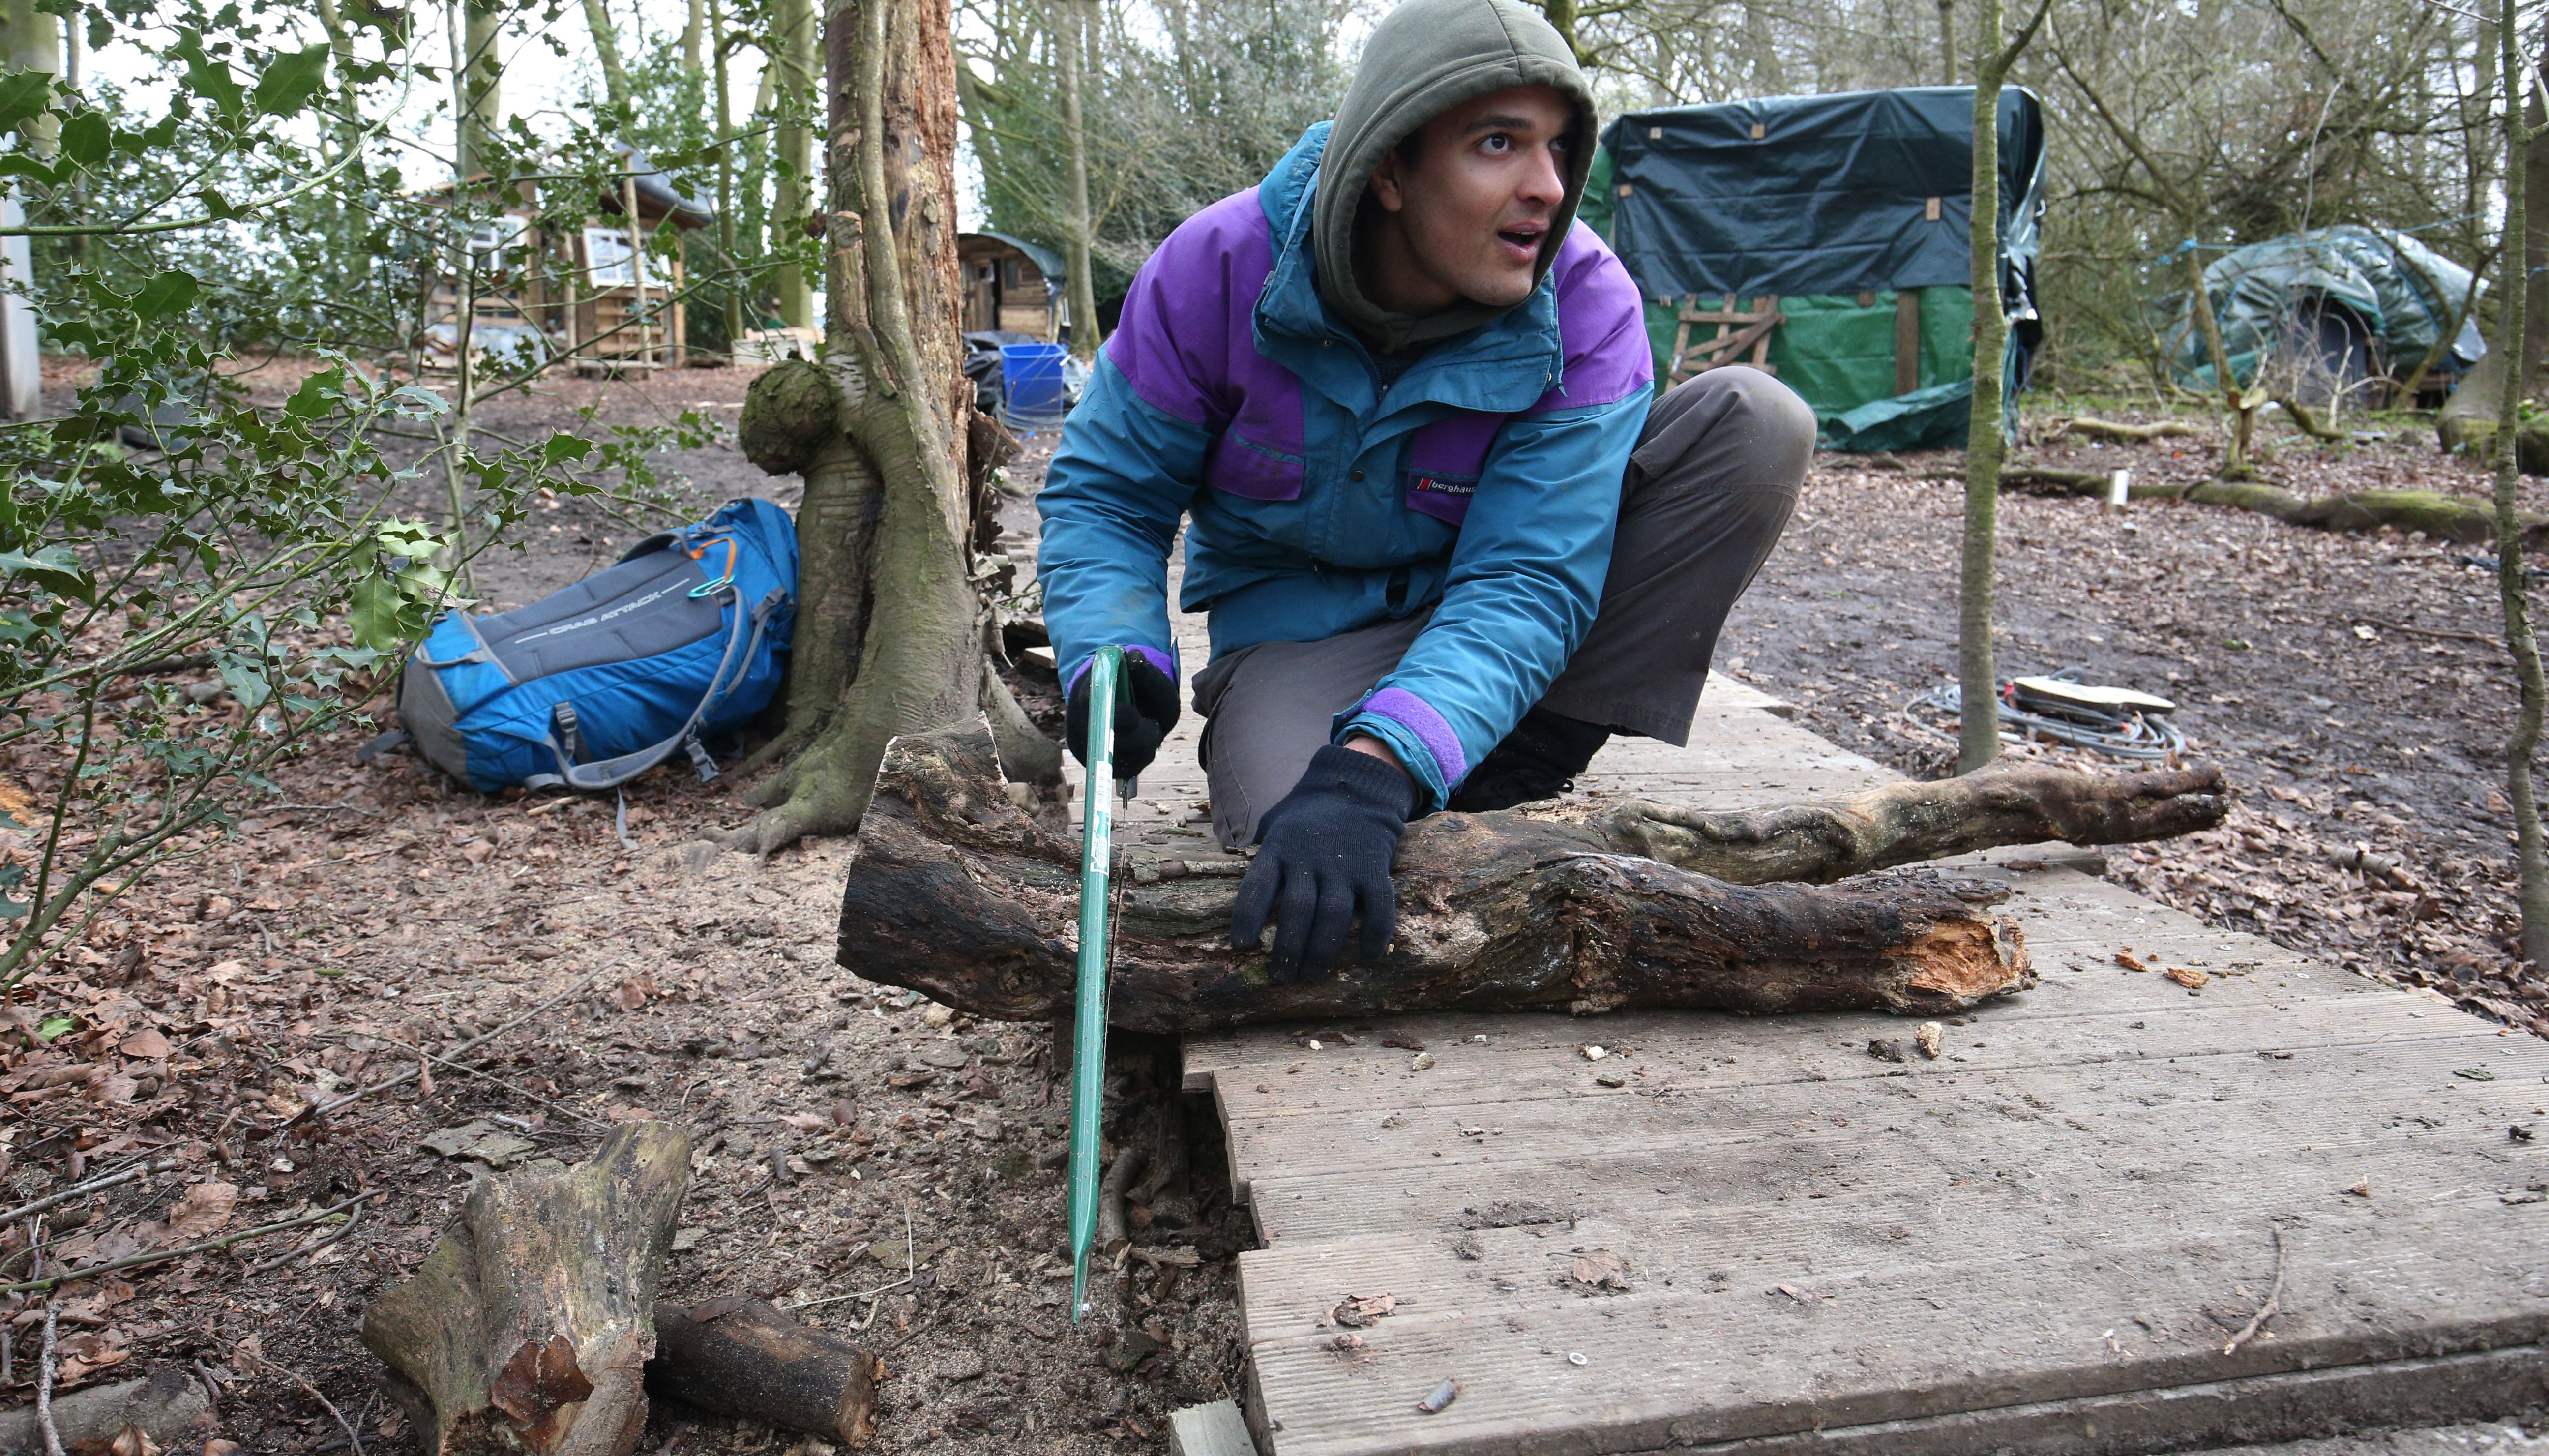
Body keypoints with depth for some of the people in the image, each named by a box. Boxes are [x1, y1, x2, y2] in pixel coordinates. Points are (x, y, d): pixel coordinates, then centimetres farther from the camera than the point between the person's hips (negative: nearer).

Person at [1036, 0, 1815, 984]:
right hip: (1300, 627, -2)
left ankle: (1516, 773, -17)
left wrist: (1372, 769, -45)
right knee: (1302, 865, -36)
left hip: (1486, 616, 3)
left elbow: (1523, 582, -28)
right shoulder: (1223, 264, -19)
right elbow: (1104, 490, -8)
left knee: (1753, 419, -19)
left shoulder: (1586, 306, -21)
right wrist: (1115, 661, -30)